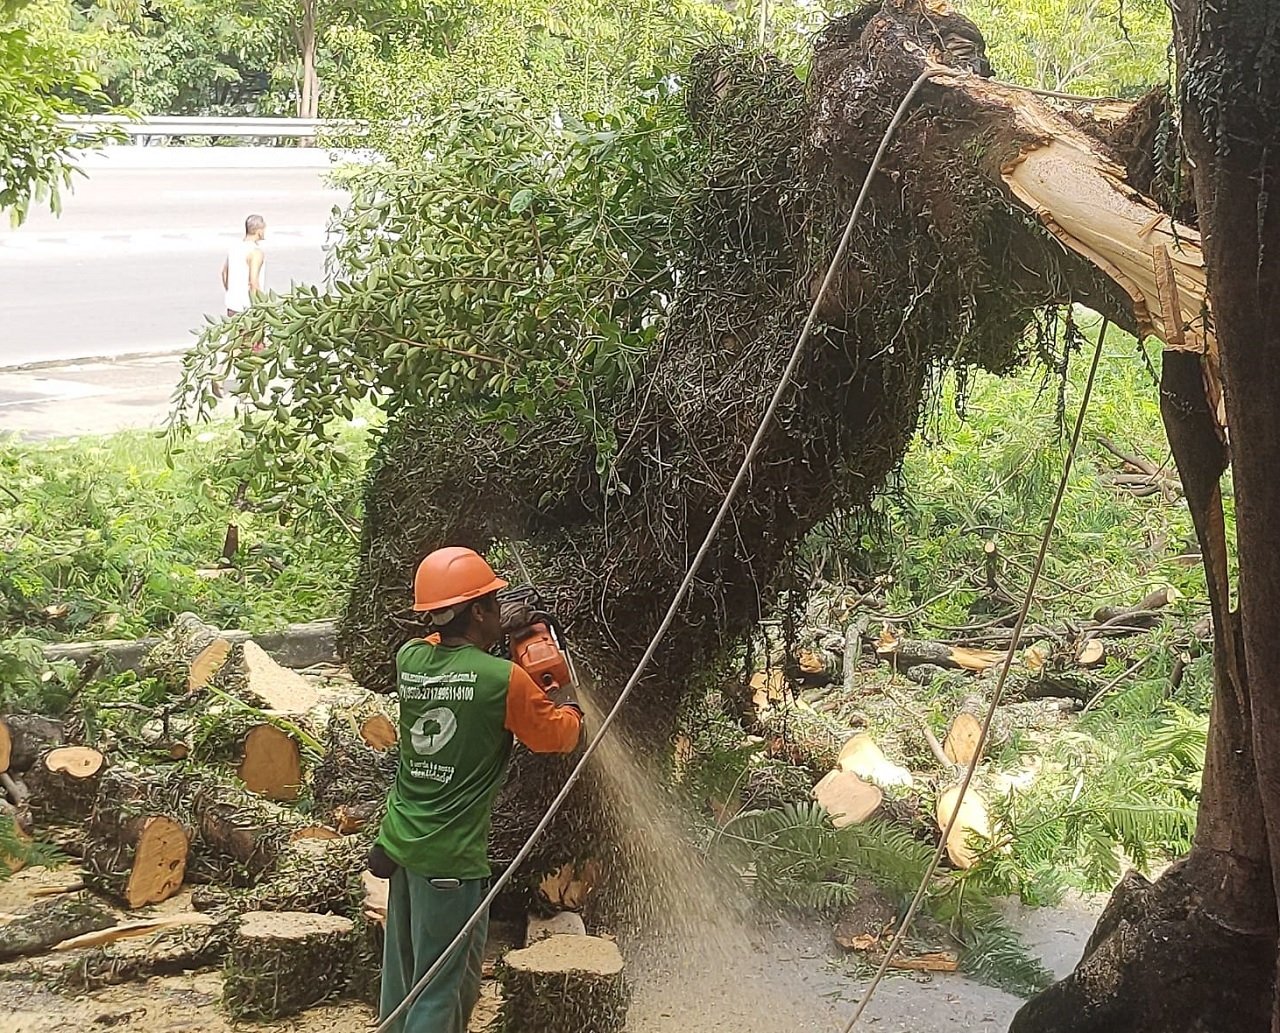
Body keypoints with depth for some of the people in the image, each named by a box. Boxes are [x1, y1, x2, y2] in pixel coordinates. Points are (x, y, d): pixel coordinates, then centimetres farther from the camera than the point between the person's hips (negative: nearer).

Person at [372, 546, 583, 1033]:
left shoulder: (409, 659, 0)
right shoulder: (504, 680, -16)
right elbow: (557, 736, 0)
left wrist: (493, 635, 21)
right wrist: (569, 707, 20)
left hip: (400, 842, 7)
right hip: (451, 857, -7)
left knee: (403, 975, 18)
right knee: (442, 991, 1)